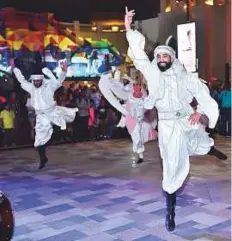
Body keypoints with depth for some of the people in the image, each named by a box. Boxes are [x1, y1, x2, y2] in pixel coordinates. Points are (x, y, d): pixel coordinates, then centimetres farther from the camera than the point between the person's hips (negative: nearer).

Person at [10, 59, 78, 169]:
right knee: (39, 139, 4)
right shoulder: (31, 87, 2)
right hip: (41, 116, 2)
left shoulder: (49, 85, -10)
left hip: (53, 111, -2)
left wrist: (64, 71, -38)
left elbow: (59, 80, -20)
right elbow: (21, 79, 13)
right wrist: (14, 68, 15)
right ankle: (43, 158, 21)